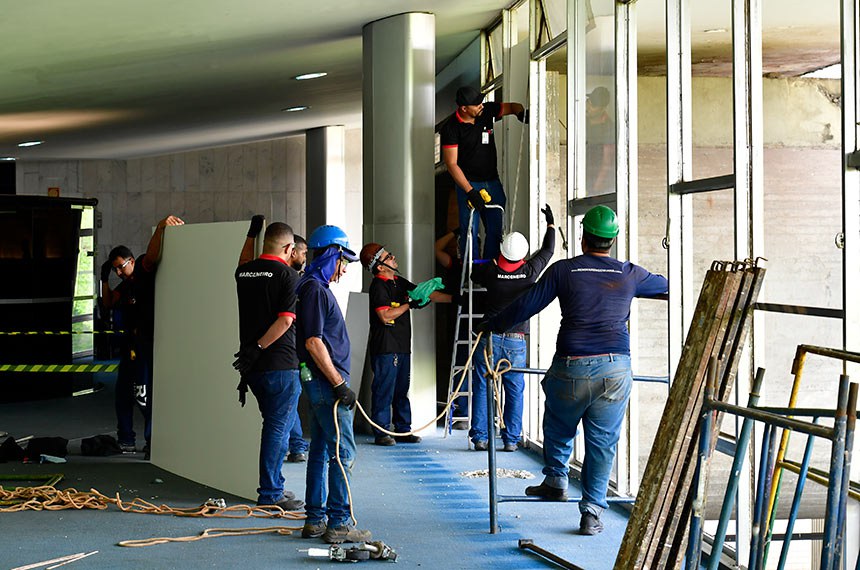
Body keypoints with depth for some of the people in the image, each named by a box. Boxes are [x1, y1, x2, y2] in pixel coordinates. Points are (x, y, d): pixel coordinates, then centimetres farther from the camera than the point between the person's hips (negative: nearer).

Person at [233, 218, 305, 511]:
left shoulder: (244, 272, 9)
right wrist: (258, 348, -16)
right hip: (281, 363, -7)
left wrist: (251, 234, 38)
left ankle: (274, 485, 25)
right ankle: (270, 494, 3)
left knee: (276, 424, 19)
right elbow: (285, 320, -18)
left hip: (254, 365, 7)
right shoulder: (288, 275, -9)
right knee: (278, 427, 0)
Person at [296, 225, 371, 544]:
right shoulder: (315, 289, -14)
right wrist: (339, 384, -19)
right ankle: (339, 524, -7)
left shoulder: (317, 287, 18)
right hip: (326, 382, -11)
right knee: (343, 452, -9)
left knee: (321, 450, 12)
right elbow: (313, 342, -20)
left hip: (321, 383, 11)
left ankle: (315, 520, 18)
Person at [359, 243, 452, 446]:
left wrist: (455, 299, 11)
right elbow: (385, 315, -19)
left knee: (402, 389, 12)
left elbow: (427, 294, 16)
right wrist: (410, 304, -14)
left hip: (402, 346, 9)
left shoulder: (399, 282, 15)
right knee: (384, 389, -4)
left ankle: (403, 430, 18)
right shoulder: (378, 286, -11)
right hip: (385, 347, -8)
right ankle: (381, 432, 1)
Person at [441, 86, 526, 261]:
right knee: (470, 231, -7)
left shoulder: (487, 111, 0)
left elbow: (512, 107, 18)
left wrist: (521, 112, -8)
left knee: (496, 230, 4)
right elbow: (451, 164, -14)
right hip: (468, 184, -5)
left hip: (492, 181, 5)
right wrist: (470, 191, -21)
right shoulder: (450, 128, -13)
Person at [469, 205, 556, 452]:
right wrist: (551, 223, 28)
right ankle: (511, 439, 8)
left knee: (482, 388, 5)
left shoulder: (491, 271, -7)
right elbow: (547, 251, 13)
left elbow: (472, 272, 14)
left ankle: (479, 437, 4)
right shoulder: (529, 272, -4)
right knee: (514, 391, 8)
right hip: (516, 341, 1)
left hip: (491, 337, -1)